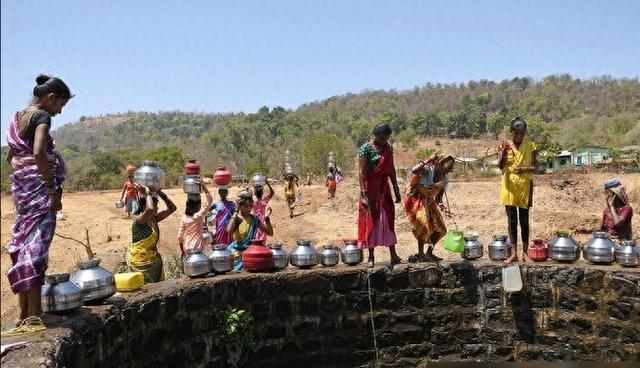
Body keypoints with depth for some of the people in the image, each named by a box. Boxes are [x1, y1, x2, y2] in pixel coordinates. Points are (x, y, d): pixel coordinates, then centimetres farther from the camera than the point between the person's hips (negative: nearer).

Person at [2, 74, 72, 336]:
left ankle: (24, 314, 19)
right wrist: (54, 189, -20)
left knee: (22, 247, 11)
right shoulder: (41, 116, -9)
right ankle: (34, 316, -7)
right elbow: (39, 153, -24)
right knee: (35, 248, -9)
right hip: (39, 190, -9)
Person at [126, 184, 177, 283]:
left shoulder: (153, 219, 3)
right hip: (140, 261, -8)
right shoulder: (138, 220, -20)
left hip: (152, 259, 8)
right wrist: (147, 192, -28)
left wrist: (159, 192, -3)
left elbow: (172, 208, 6)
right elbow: (150, 209, -43)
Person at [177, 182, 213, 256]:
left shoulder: (184, 218, 0)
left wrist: (182, 250, 15)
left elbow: (180, 236, 4)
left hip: (187, 249, 6)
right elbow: (209, 200, -14)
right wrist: (203, 186, -14)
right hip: (197, 249, -6)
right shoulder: (199, 216, -15)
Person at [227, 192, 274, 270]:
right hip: (237, 252, -4)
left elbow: (270, 233, 3)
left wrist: (267, 218, -12)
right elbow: (229, 230, -32)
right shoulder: (235, 218, -9)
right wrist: (236, 212, -28)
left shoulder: (254, 218, 3)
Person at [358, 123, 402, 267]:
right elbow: (362, 173, -17)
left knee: (388, 220, 6)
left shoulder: (388, 148, 7)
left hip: (384, 188, 5)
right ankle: (371, 257, 11)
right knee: (371, 221, 2)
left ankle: (393, 255, 11)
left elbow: (391, 169, 13)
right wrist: (364, 194, -23)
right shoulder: (365, 149, -12)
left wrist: (396, 190, 13)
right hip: (370, 189, -5)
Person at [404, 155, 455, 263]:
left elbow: (438, 196, 11)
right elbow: (414, 170, -31)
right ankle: (420, 254, -14)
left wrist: (440, 205, -9)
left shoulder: (444, 180, 8)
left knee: (440, 229, 7)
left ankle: (429, 253, 19)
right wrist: (427, 161, -34)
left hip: (429, 203, 8)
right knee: (424, 225, -23)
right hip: (417, 200, -8)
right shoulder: (430, 169, -14)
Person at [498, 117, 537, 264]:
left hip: (525, 187, 0)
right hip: (509, 187, 0)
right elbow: (500, 166, -9)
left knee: (524, 221, 6)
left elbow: (535, 167, -1)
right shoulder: (504, 145, 1)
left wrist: (524, 169, -21)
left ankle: (525, 253, 15)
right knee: (512, 221, 5)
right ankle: (513, 253, 10)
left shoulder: (530, 146, 0)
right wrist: (503, 152, -26)